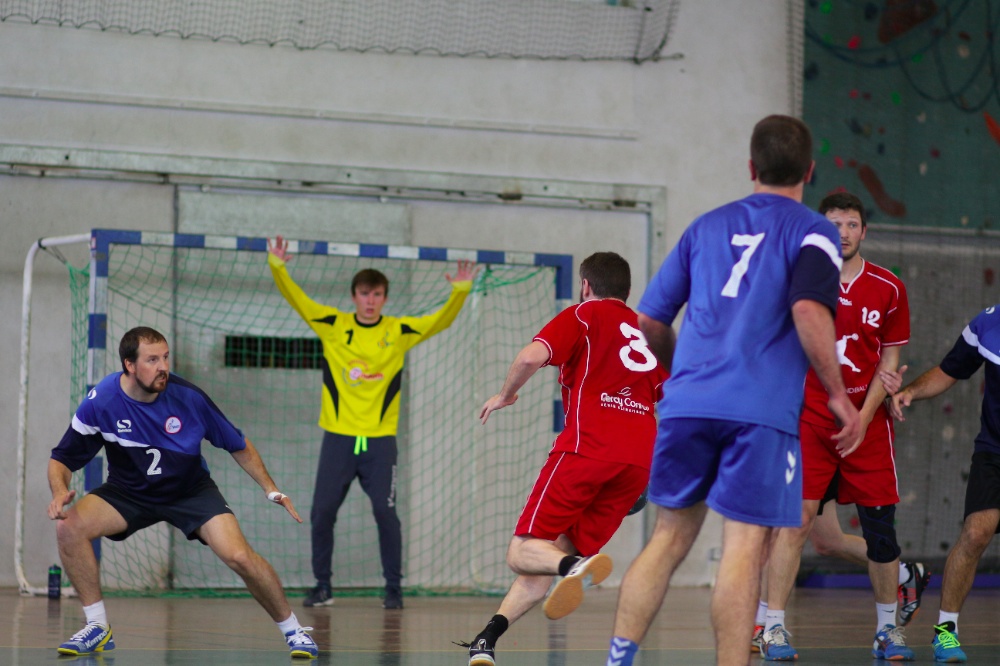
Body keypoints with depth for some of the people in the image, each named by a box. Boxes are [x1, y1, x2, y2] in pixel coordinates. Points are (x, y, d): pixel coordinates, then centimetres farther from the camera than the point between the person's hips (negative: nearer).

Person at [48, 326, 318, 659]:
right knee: (69, 527, -25)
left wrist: (271, 489, -9)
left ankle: (292, 630, 1)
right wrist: (60, 491, -31)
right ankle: (98, 628, -9)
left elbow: (238, 445, -4)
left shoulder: (188, 396, -20)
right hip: (128, 492, 1)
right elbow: (62, 459, -9)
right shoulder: (100, 402, -20)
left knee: (239, 556, -23)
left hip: (191, 491, -1)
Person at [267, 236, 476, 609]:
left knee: (386, 513, -4)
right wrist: (278, 267, -18)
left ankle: (393, 587, 7)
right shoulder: (334, 325, 3)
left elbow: (441, 321, -1)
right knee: (322, 513, 0)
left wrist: (460, 292, -17)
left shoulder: (398, 331, 3)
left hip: (380, 440, -1)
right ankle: (322, 586, 13)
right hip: (338, 437, 1)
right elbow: (297, 300, -3)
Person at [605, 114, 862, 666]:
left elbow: (648, 320, 19)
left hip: (687, 402, 4)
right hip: (762, 412, -4)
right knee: (744, 547, -4)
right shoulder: (812, 231, 4)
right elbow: (808, 311, -15)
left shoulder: (706, 226, 18)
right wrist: (837, 393, -6)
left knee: (670, 535, 13)